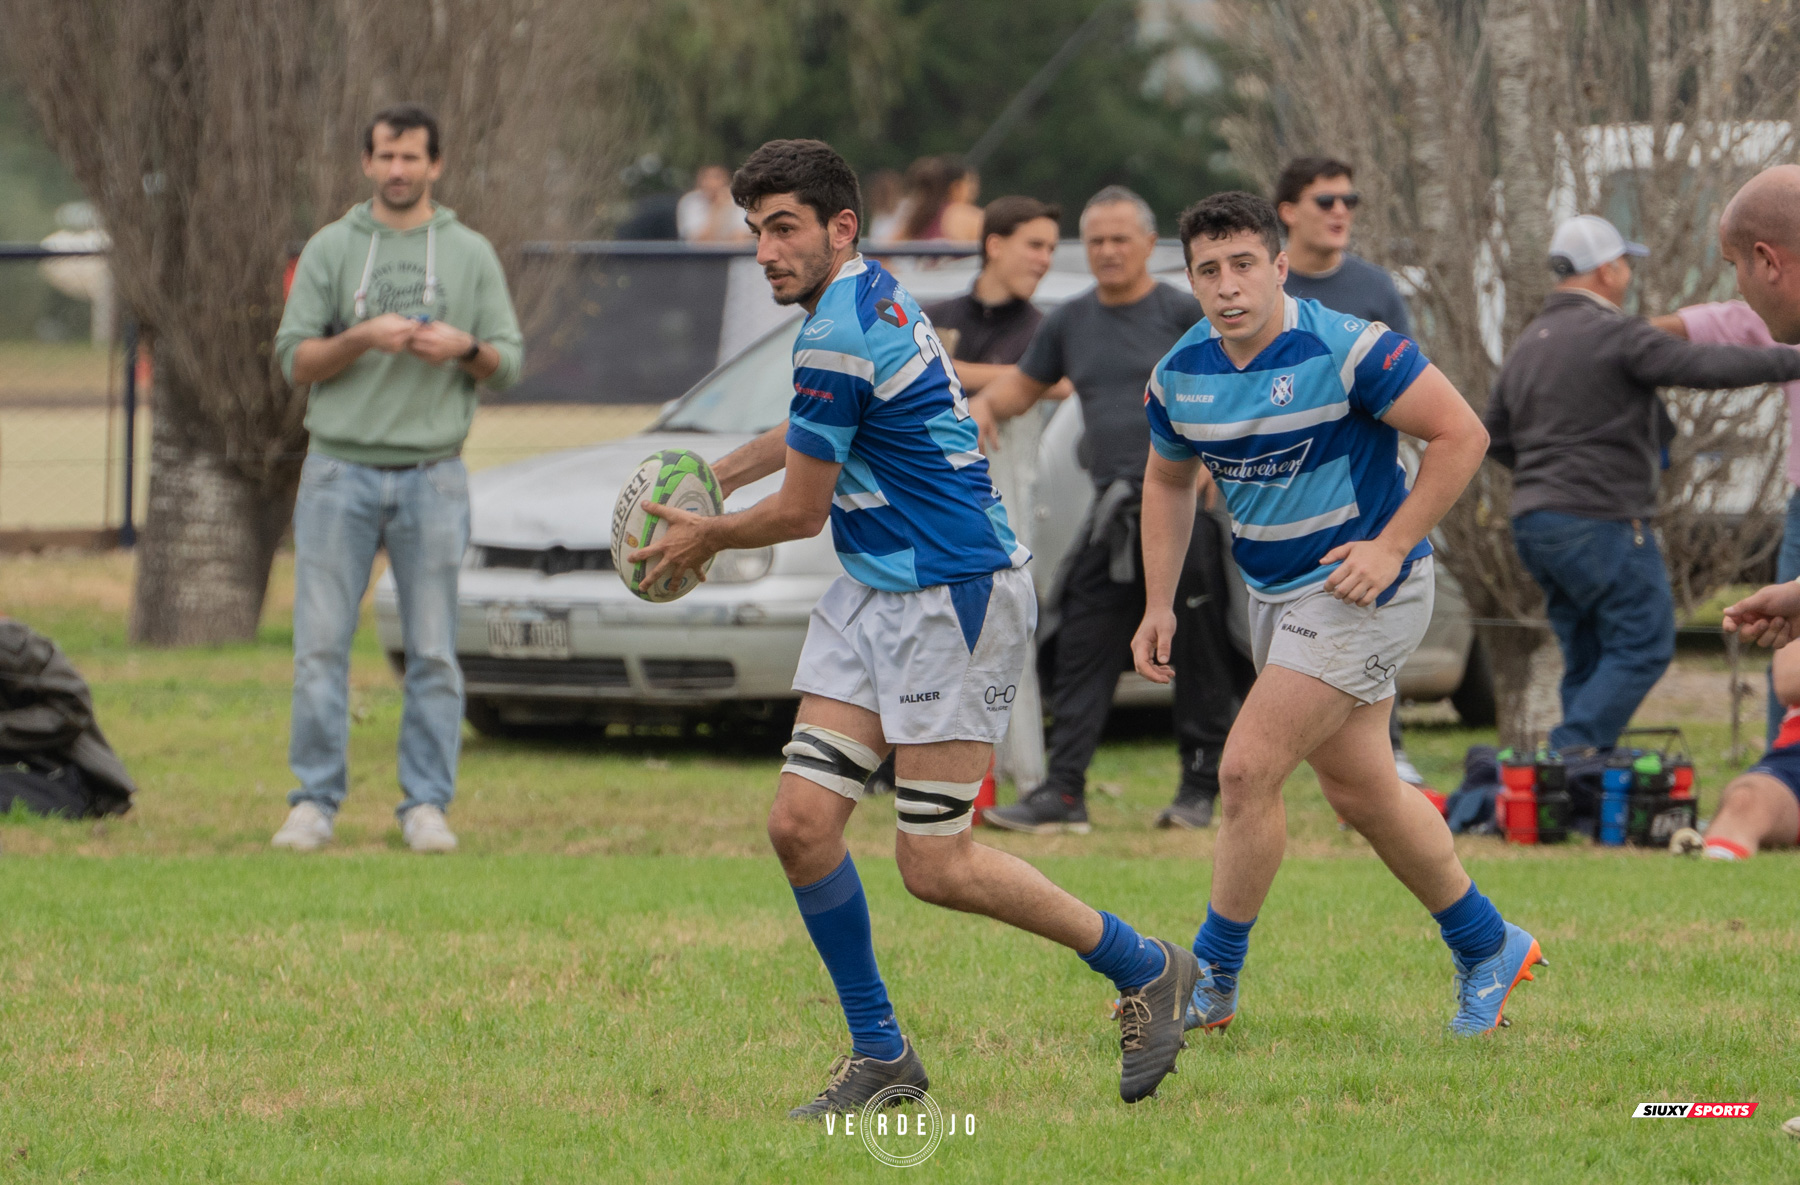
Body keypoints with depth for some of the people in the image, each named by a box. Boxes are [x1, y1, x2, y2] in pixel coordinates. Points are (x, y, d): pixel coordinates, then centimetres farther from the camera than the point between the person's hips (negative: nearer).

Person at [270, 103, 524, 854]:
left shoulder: (471, 255, 8)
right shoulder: (330, 249, 6)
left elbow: (510, 364, 8)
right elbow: (293, 359, 2)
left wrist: (465, 348, -13)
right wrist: (361, 339, -15)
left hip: (431, 475, 0)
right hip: (340, 471, 0)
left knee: (433, 653, 1)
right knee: (320, 645, -3)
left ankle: (427, 805, 6)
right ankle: (315, 802, 3)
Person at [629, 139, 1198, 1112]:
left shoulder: (839, 337, -20)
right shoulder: (868, 297, 11)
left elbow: (799, 511, -11)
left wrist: (703, 540, 7)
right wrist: (714, 479, 30)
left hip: (954, 594, -10)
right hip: (874, 593, 10)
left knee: (936, 867, -7)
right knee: (801, 824, 0)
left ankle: (1145, 969, 10)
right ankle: (879, 1052, 10)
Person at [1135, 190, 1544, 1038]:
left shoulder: (1345, 349, -21)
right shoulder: (1181, 374, -1)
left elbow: (1461, 434, -17)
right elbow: (1168, 481, 17)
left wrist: (1391, 546, -21)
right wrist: (1159, 606, 9)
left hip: (1359, 588, -7)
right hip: (1274, 592, 8)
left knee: (1247, 771, -13)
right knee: (1360, 791, 14)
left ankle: (1212, 983, 0)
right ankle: (1487, 949, 32)